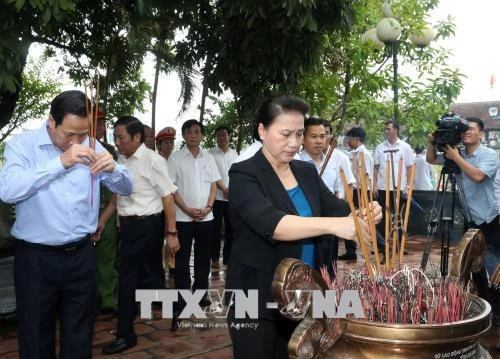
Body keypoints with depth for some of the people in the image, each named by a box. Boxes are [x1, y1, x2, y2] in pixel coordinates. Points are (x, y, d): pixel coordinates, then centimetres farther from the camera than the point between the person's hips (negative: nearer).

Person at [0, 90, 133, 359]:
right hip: (36, 258, -3)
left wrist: (112, 169, -15)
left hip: (81, 255, 3)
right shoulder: (22, 145, -6)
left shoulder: (91, 147, 6)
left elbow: (126, 188, 7)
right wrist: (61, 162, -28)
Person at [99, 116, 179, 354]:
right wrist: (102, 221, 17)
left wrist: (171, 233, -16)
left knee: (128, 276, -4)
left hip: (147, 225, -7)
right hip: (127, 224, 7)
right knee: (135, 274, 20)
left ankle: (125, 335, 10)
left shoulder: (152, 160, -15)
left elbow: (167, 198, -15)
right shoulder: (122, 160, 6)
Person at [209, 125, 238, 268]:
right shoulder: (211, 153, -2)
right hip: (217, 197, -3)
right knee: (216, 228, 1)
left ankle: (228, 257, 16)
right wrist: (224, 189, -13)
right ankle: (215, 258, 9)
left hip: (232, 197, 3)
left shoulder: (234, 154, 10)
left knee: (231, 228, 6)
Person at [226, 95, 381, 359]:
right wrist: (332, 225, -40)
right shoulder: (244, 175, -13)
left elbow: (337, 208, 1)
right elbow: (270, 223, -29)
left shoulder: (307, 172, 7)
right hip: (258, 300, -5)